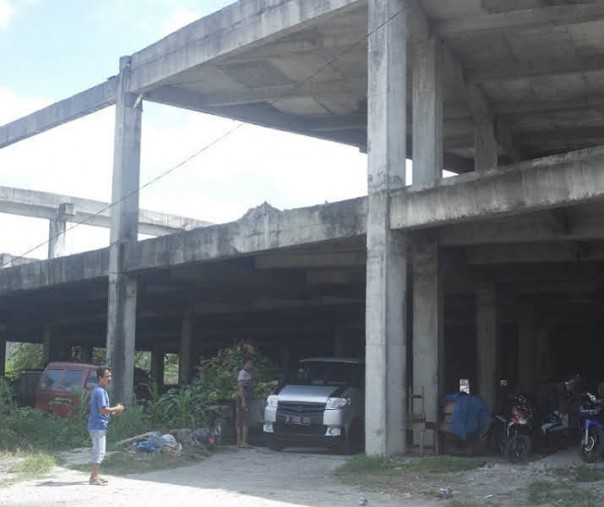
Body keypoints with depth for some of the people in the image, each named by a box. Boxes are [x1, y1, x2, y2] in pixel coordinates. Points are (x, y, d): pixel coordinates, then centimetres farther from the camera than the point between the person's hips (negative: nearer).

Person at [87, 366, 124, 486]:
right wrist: (116, 409, -12)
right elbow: (103, 409, -24)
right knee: (99, 452, -7)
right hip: (98, 426, -10)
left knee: (98, 451, 15)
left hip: (99, 425, 10)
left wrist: (112, 411, 11)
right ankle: (94, 478, -4)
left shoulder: (101, 390, 15)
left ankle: (95, 475, 22)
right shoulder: (100, 391, -17)